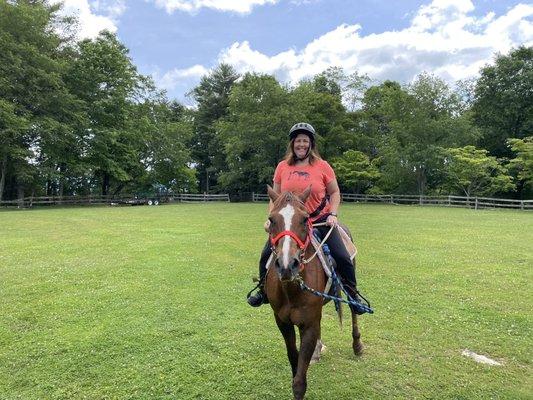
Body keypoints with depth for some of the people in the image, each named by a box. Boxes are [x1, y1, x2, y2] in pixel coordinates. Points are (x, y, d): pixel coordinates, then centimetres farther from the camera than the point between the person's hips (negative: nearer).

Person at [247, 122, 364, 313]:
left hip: (320, 220, -1)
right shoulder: (282, 167, 3)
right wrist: (270, 218, -2)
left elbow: (335, 193, 5)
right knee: (266, 254, -5)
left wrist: (333, 214, -8)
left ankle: (353, 294, 15)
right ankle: (263, 290, 22)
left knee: (342, 257, -11)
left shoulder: (322, 166, -2)